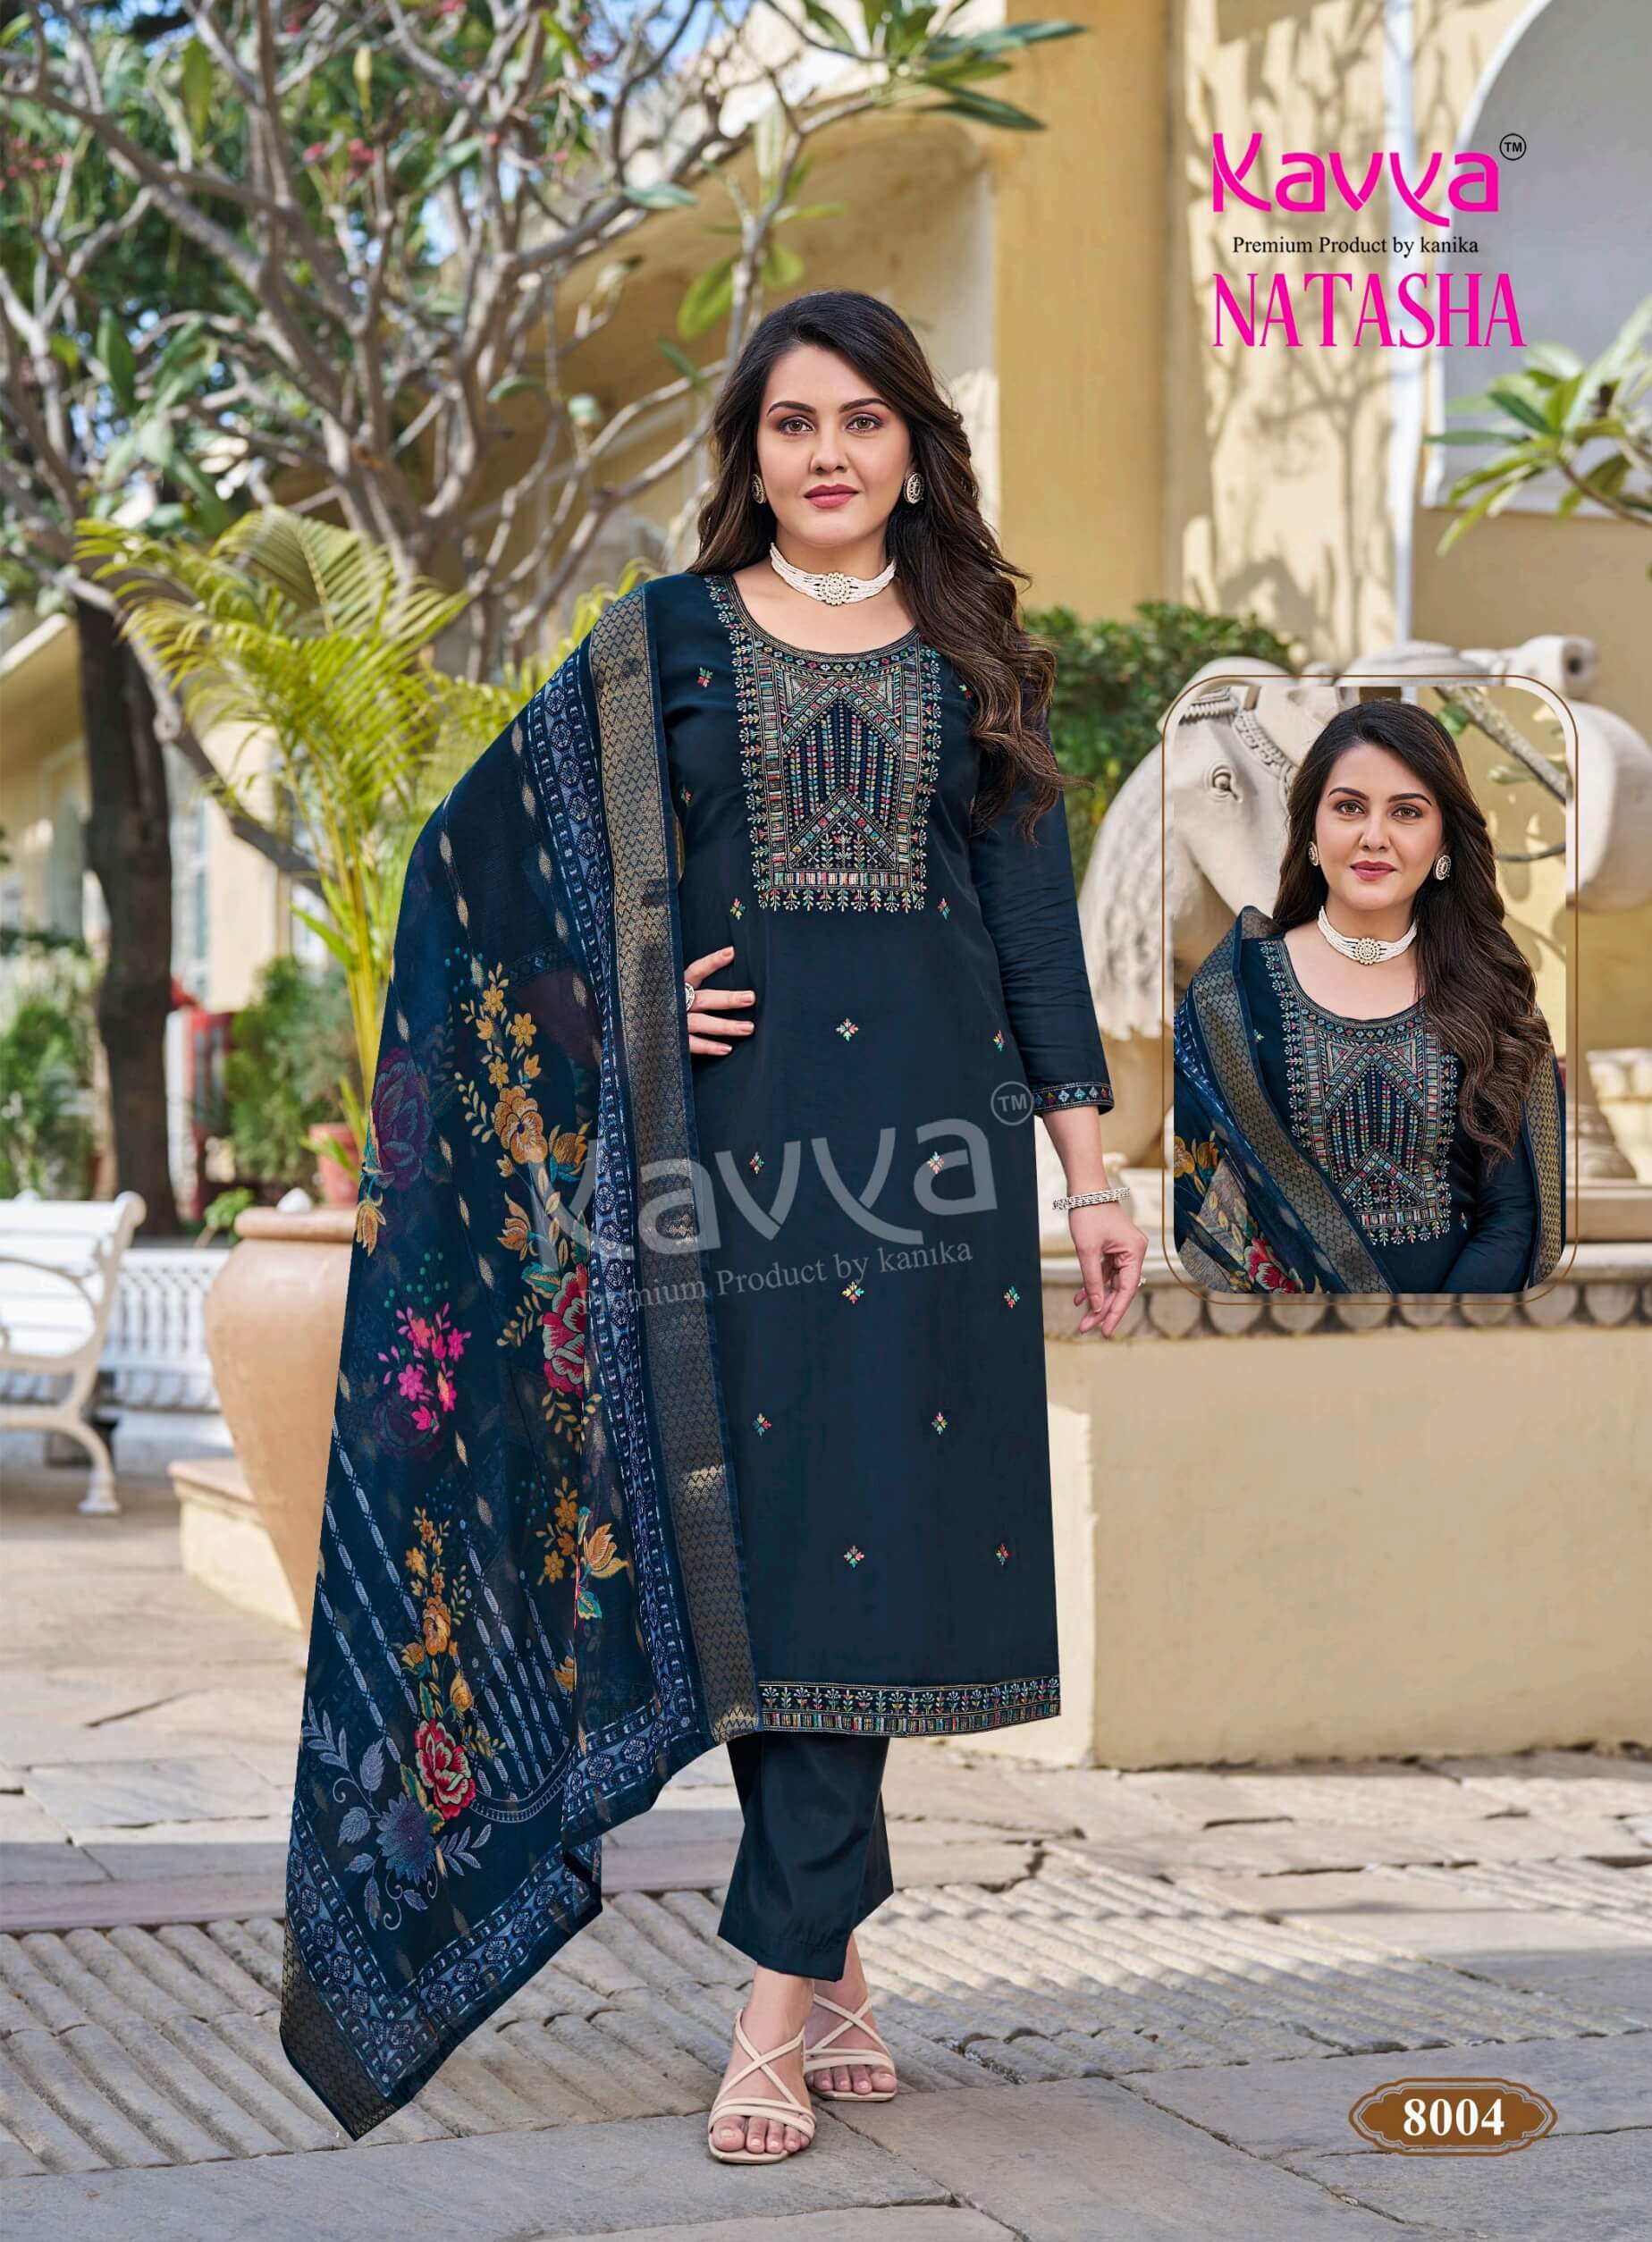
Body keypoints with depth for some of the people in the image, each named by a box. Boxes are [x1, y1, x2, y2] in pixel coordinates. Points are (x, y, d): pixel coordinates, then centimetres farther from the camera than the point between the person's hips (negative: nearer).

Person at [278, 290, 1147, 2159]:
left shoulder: (972, 656, 12)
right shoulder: (665, 640, 9)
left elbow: (1036, 916, 11)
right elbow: (482, 851, 10)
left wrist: (1088, 1166, 6)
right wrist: (637, 995, -3)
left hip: (929, 1126, 1)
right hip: (738, 1125, -1)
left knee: (863, 1533, -5)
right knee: (772, 1531, -2)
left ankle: (780, 1998, -2)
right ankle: (836, 1972, 10)